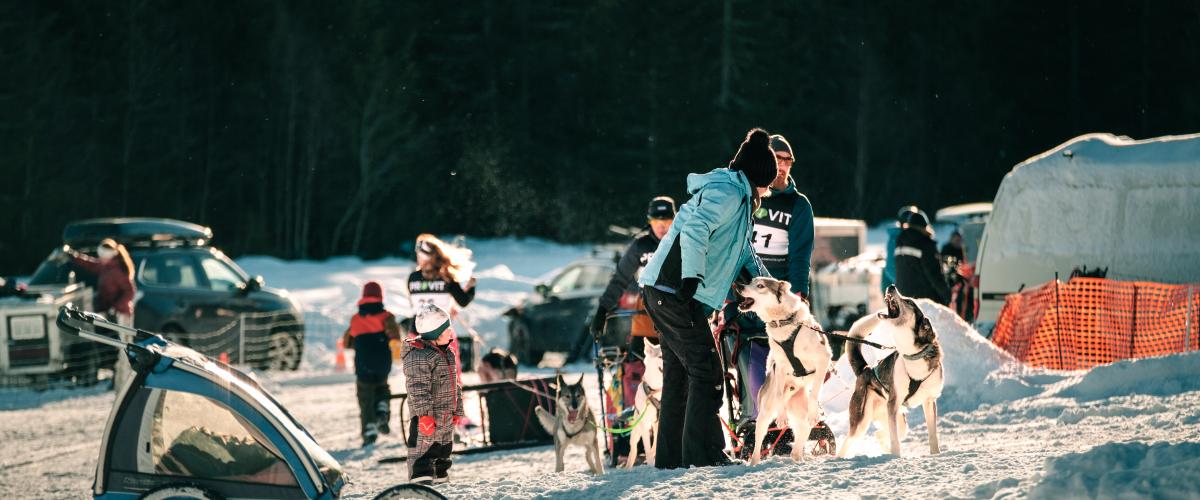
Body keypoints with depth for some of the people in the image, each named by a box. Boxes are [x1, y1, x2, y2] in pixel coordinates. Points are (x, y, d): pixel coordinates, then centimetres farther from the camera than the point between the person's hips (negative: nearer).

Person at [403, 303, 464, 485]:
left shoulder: (447, 353, 14)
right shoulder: (419, 356, -17)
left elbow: (455, 385, 22)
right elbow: (418, 389, -22)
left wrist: (457, 410, 22)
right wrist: (425, 414, -27)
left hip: (446, 418, 9)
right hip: (426, 417, -9)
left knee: (443, 454, 17)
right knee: (423, 452, -10)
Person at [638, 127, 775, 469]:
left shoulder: (737, 196, 23)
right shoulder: (728, 192, -10)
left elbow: (742, 249, 36)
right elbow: (695, 230, -25)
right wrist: (692, 275, -34)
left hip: (663, 291, 11)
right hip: (675, 290, -11)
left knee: (680, 373, 13)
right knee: (706, 372, -9)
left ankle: (670, 457, 15)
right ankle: (703, 454, -11)